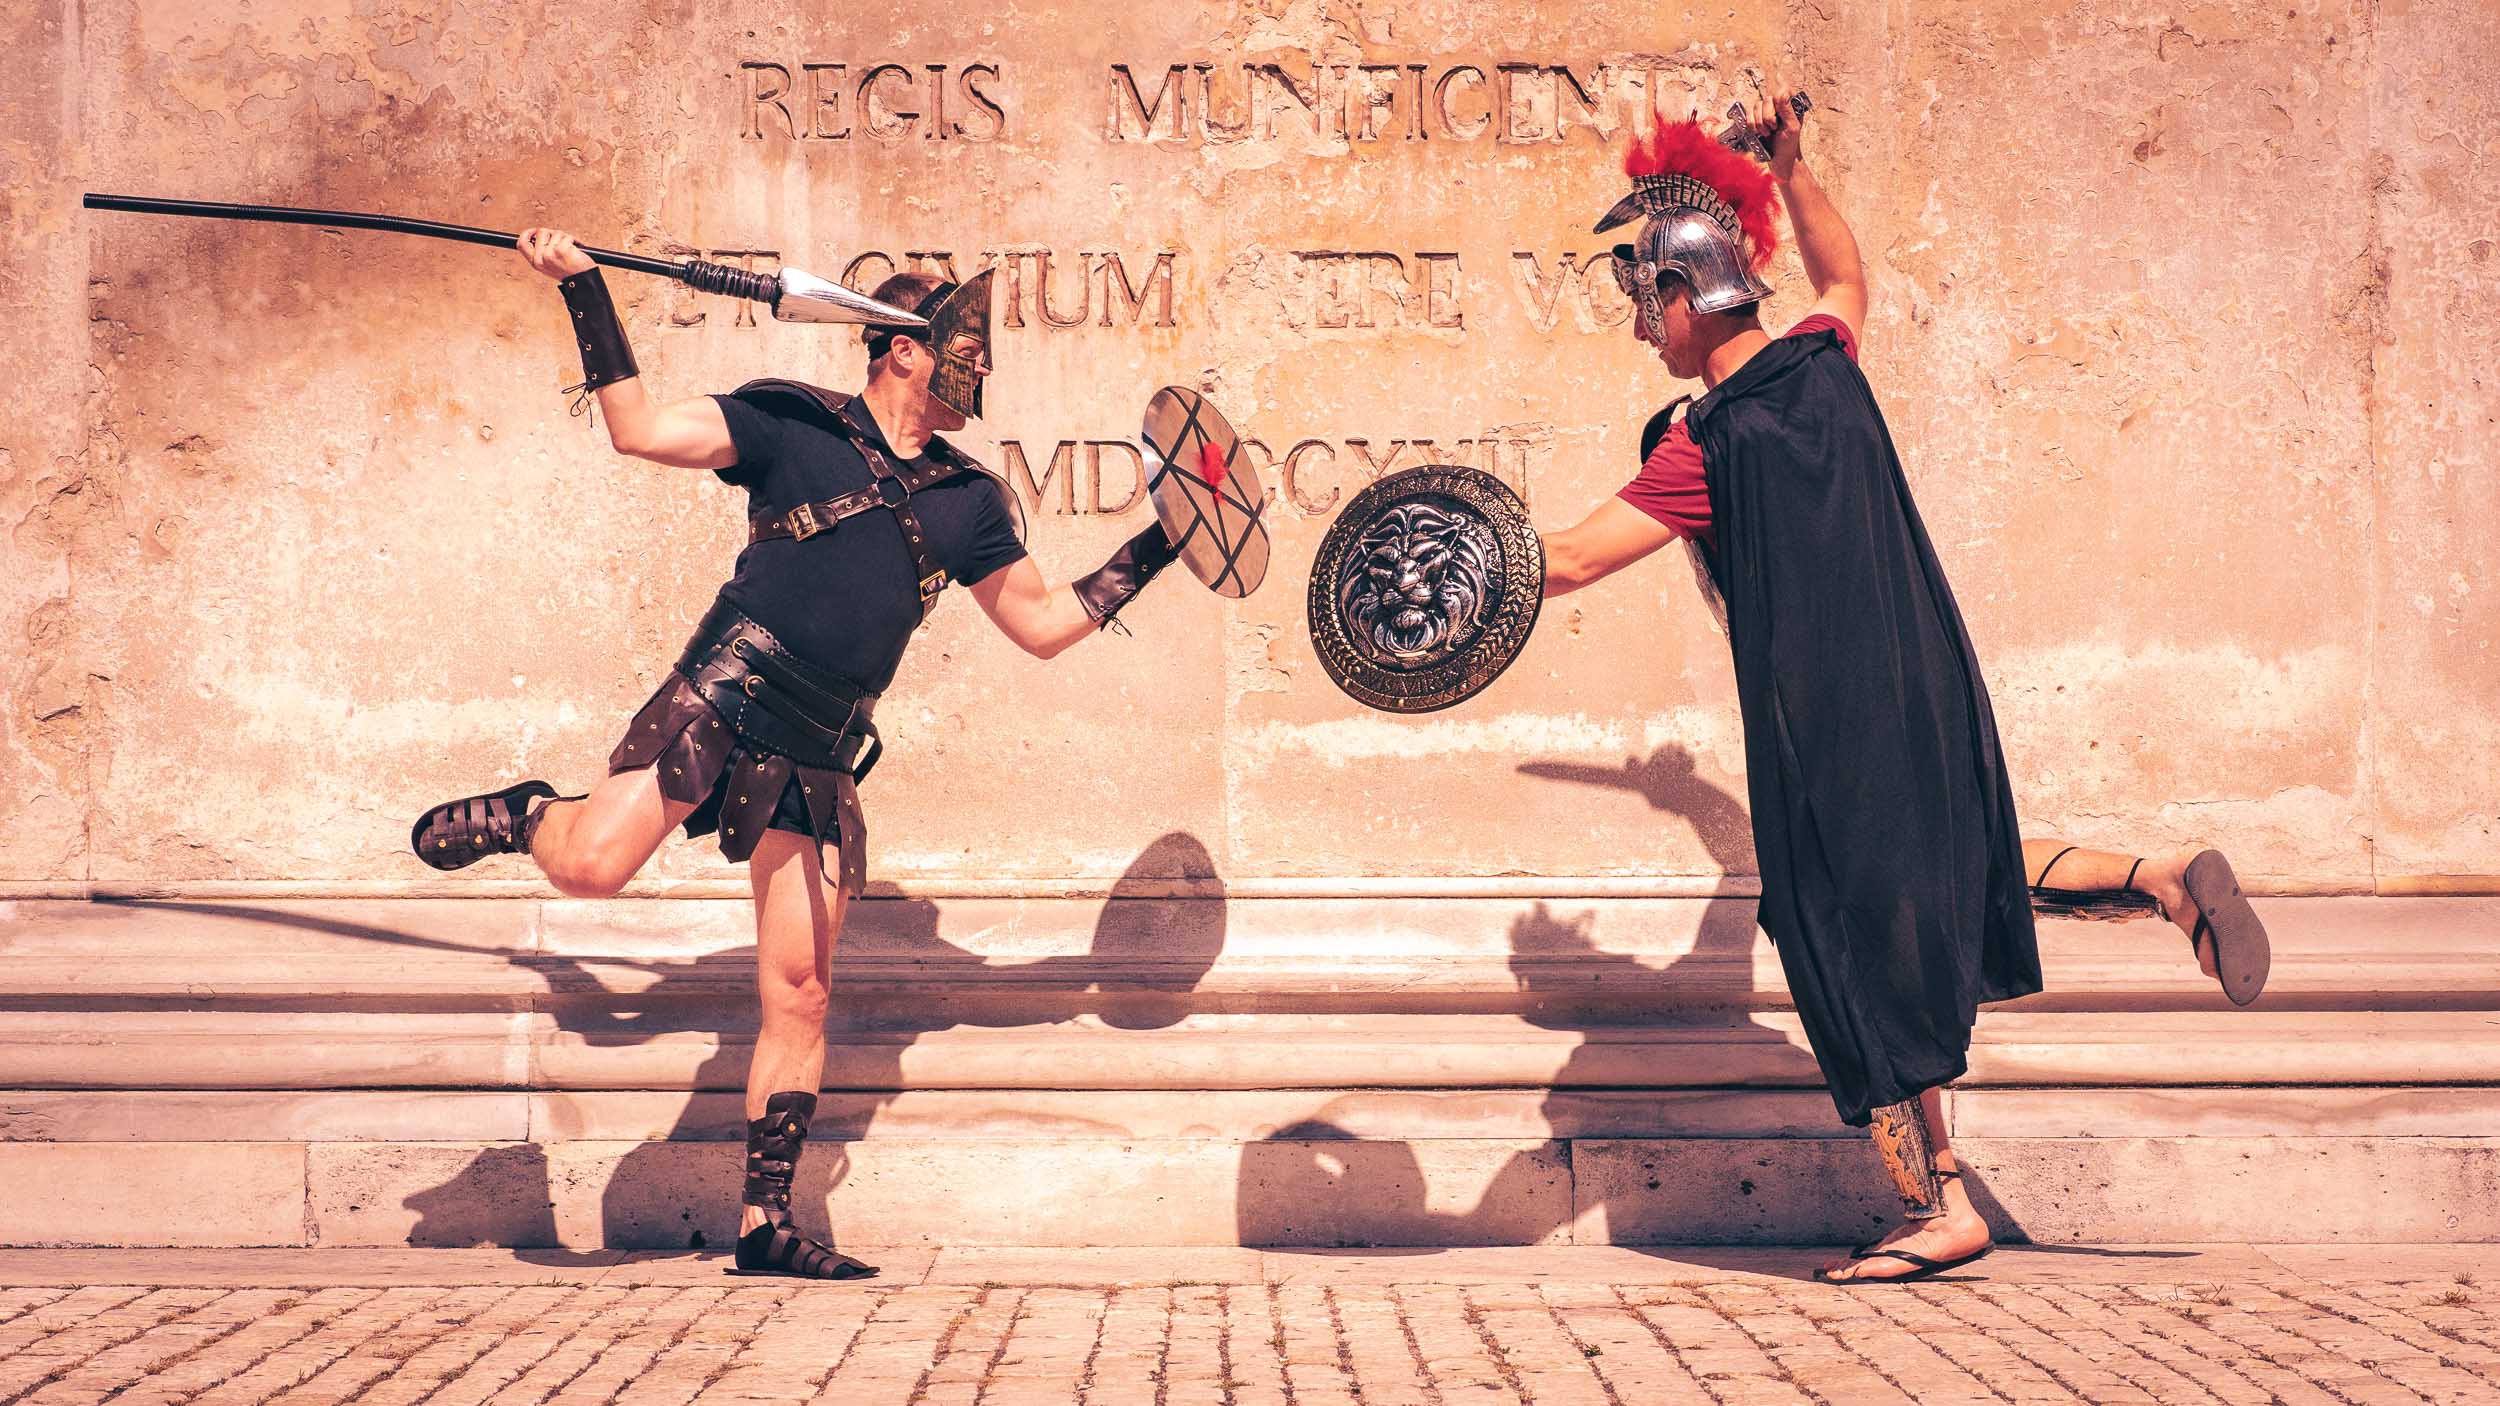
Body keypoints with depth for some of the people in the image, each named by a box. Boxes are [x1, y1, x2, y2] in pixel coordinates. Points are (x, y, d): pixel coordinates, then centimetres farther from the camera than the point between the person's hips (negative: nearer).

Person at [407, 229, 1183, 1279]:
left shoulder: (967, 500, 19)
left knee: (798, 996, 1)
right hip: (724, 700, -4)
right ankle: (520, 816, 13)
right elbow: (640, 430, -3)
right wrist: (585, 293, -8)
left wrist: (1154, 549, 20)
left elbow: (1042, 623, 25)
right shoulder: (794, 423, 5)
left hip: (819, 755, 4)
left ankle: (766, 1227, 8)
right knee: (592, 866, -25)